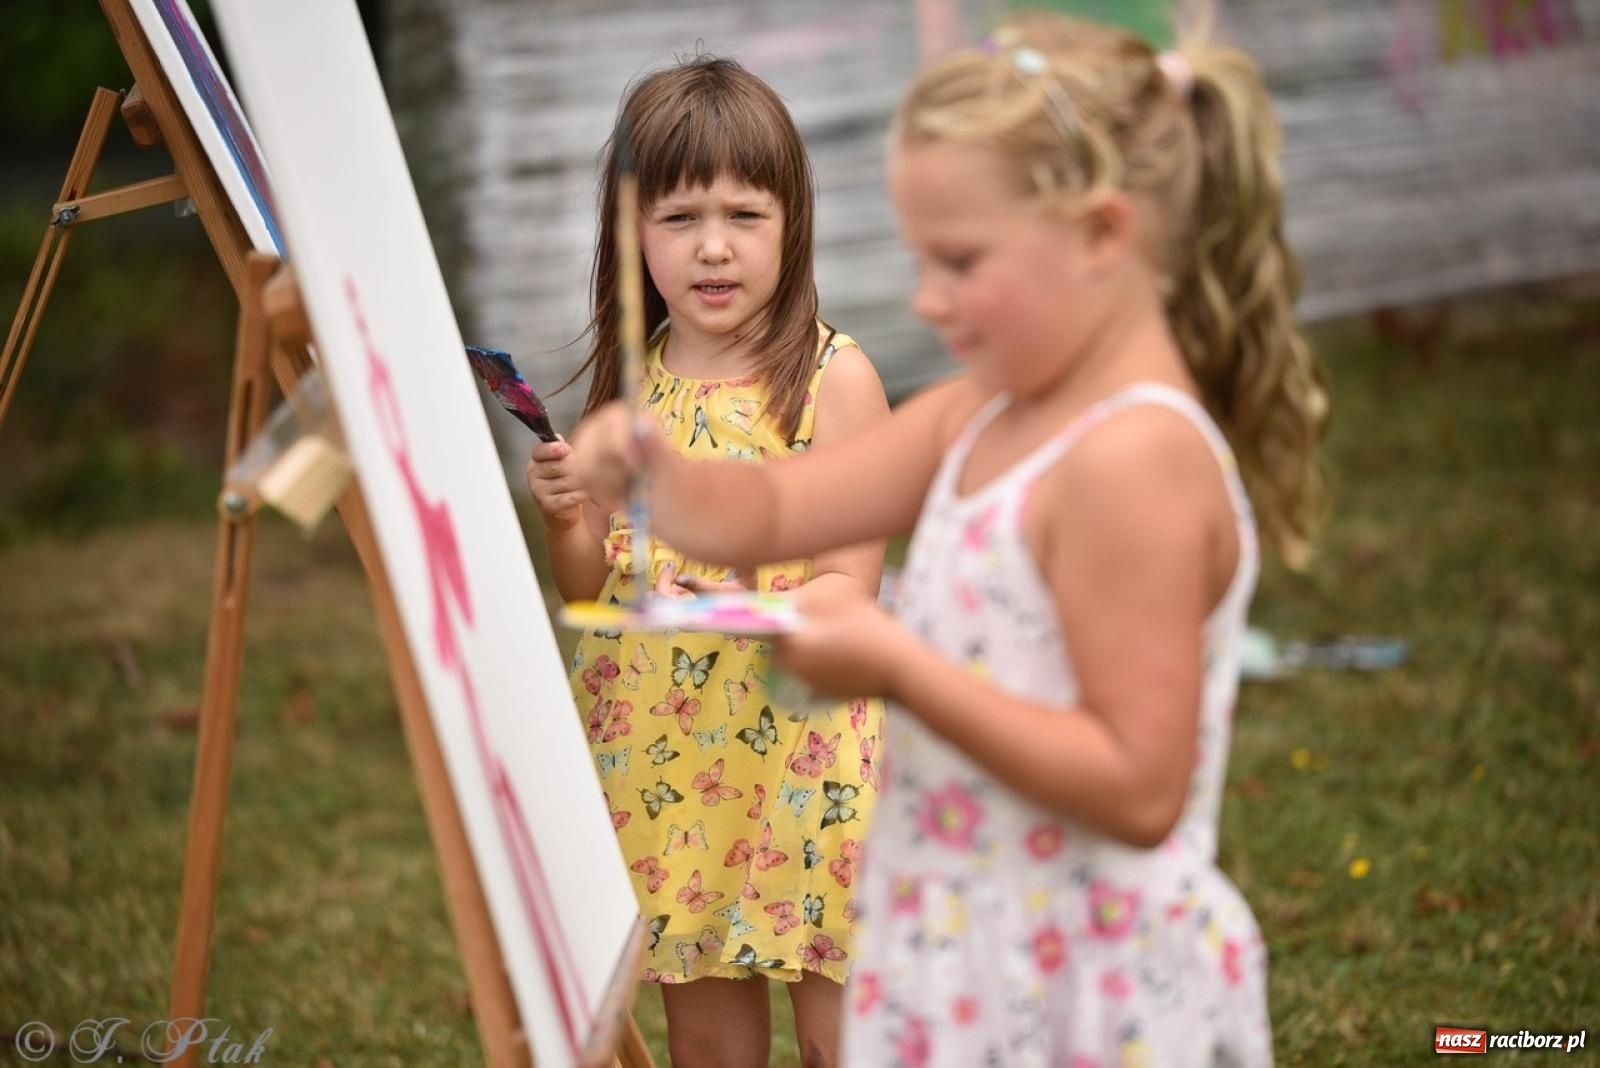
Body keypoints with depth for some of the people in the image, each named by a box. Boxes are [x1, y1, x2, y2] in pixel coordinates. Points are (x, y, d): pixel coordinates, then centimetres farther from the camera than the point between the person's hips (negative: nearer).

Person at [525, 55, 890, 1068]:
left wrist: (749, 608, -30)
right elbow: (590, 589, 12)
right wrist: (567, 518, -9)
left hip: (798, 749, -4)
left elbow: (850, 590, -11)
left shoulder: (833, 378, -9)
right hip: (658, 751, 5)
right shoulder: (631, 385, 6)